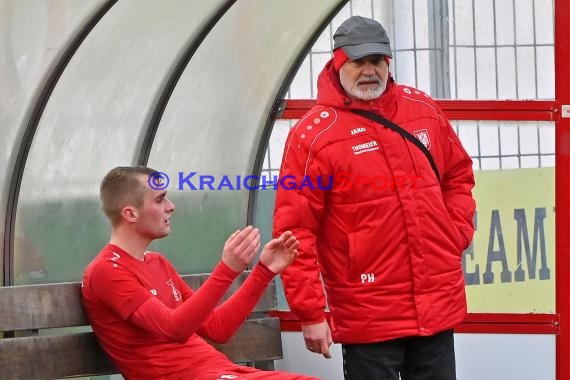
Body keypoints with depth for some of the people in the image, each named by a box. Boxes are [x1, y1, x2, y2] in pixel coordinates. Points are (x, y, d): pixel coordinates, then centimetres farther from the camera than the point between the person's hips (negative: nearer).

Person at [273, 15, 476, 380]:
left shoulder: (423, 110, 6)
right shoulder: (315, 134, -10)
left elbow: (458, 175, 21)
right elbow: (295, 232, -12)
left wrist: (457, 234, 6)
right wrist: (311, 312, -14)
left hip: (439, 307, 5)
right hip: (369, 318, -5)